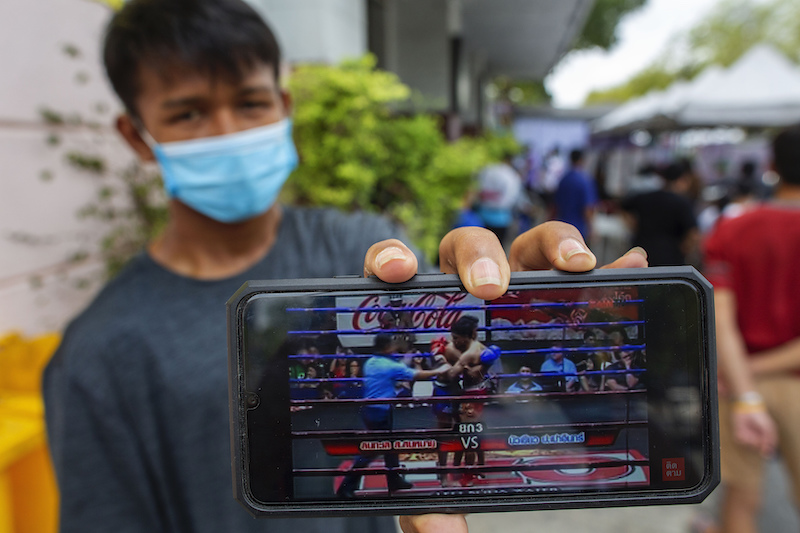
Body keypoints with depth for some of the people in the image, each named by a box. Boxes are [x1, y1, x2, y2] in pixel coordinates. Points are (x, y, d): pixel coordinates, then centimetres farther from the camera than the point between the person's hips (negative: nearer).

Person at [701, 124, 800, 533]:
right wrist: (757, 368, -11)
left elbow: (720, 319, -16)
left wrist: (745, 396, -18)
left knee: (741, 500, 15)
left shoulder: (731, 232, -6)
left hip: (741, 388, 2)